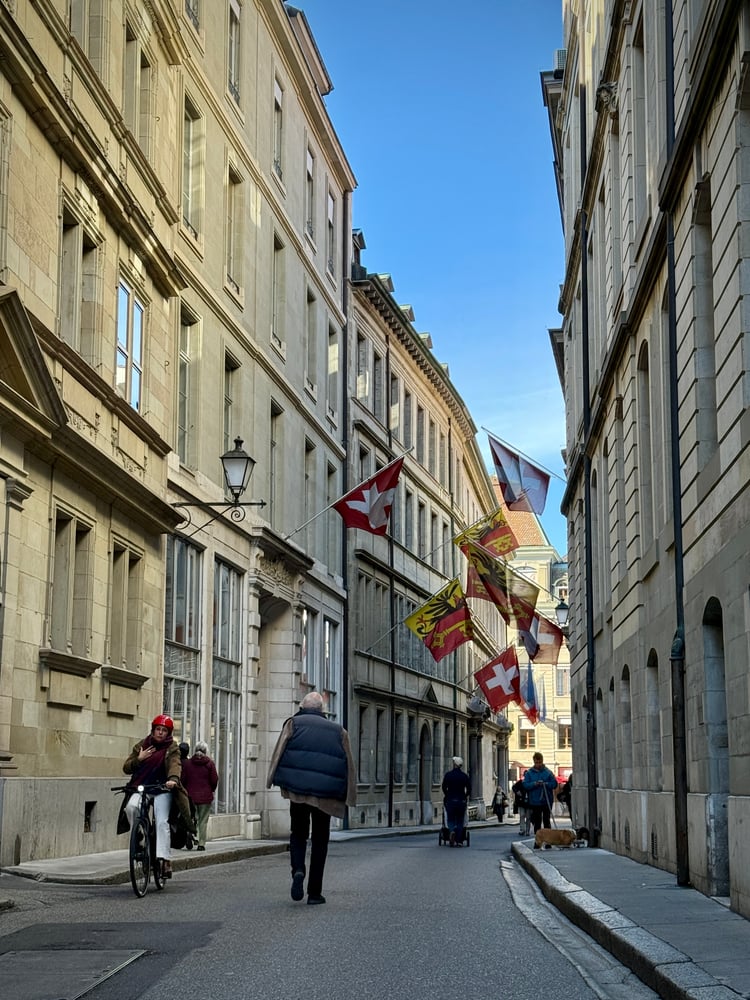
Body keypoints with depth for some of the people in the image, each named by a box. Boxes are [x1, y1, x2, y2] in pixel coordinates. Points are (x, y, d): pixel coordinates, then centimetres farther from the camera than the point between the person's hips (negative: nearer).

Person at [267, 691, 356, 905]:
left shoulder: (293, 724, 6)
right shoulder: (338, 731, 12)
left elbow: (279, 751, -7)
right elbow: (349, 766, 9)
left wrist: (272, 780, -8)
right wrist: (348, 797, 11)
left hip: (298, 791, -1)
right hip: (326, 795, 1)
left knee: (298, 835, 15)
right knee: (320, 841, 11)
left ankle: (298, 870, -12)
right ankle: (314, 891, 9)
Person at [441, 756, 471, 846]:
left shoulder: (448, 774, -3)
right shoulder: (464, 775, 0)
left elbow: (444, 787, 0)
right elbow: (469, 788, 0)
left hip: (450, 800, -1)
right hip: (461, 801, 1)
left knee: (450, 819, 7)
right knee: (460, 821, 9)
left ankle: (452, 831, -24)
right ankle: (459, 841, 5)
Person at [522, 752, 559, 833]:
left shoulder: (548, 772, 1)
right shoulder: (529, 773, 3)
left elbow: (554, 784, -1)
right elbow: (525, 785, -3)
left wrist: (545, 784, -17)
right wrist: (534, 784, -19)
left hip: (547, 801, -1)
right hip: (535, 802, 1)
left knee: (546, 821, 3)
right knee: (537, 822, 6)